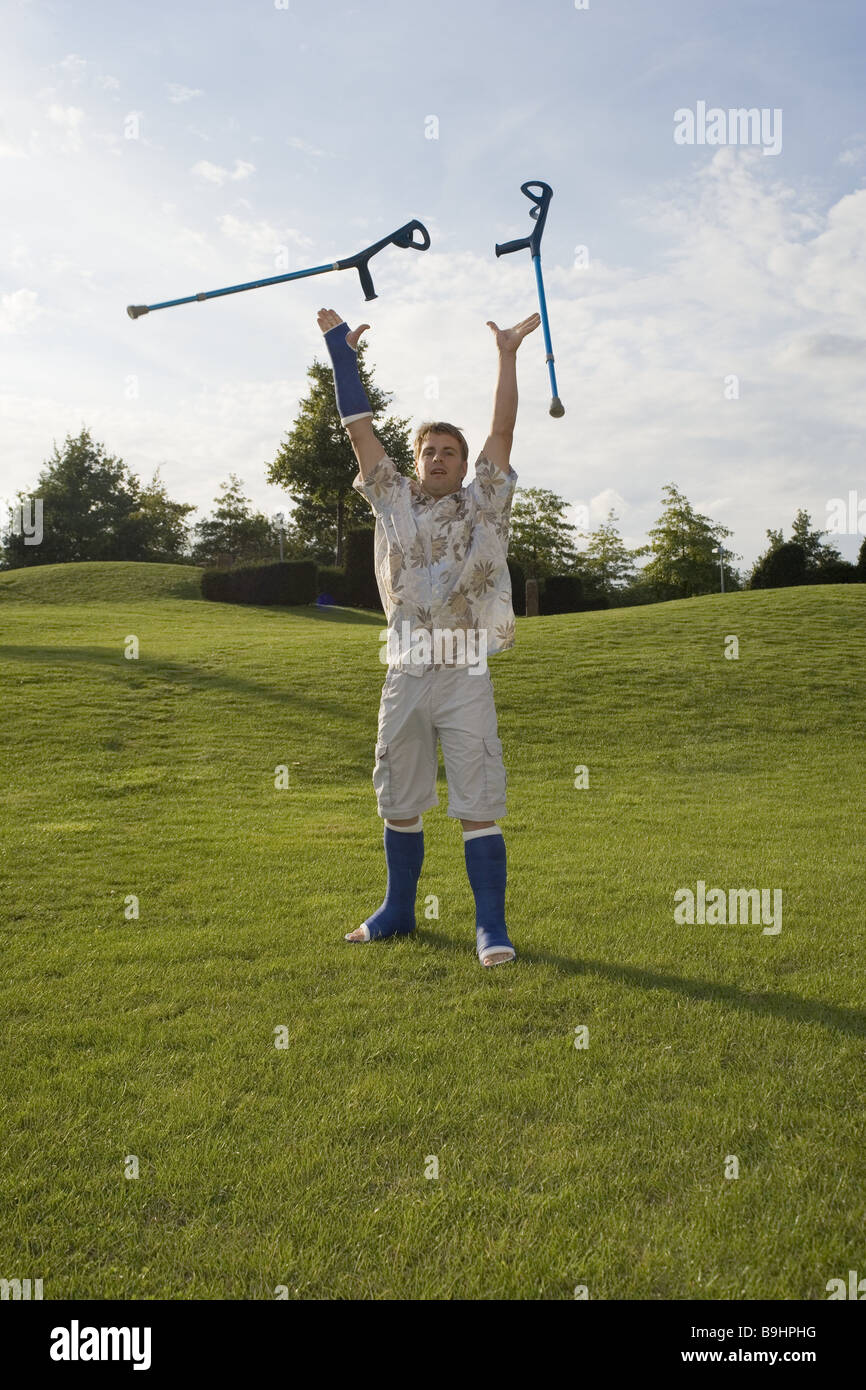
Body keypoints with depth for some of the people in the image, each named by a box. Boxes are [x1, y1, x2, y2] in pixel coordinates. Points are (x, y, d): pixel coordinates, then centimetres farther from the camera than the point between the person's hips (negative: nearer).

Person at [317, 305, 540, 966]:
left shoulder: (484, 504, 7)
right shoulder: (393, 502, 12)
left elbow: (503, 431, 1)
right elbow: (361, 429, 12)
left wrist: (509, 354, -1)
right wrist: (342, 351, 12)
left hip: (466, 676, -3)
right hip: (405, 675, 3)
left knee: (479, 806, -4)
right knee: (398, 802, 12)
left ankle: (492, 925, 2)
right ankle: (398, 911, 28)